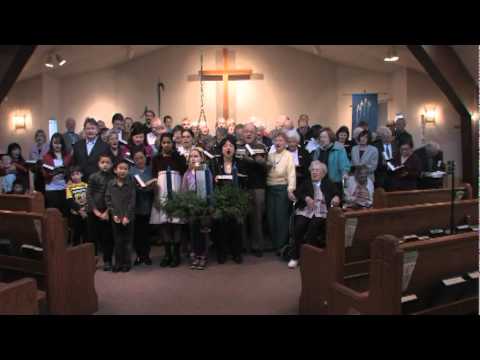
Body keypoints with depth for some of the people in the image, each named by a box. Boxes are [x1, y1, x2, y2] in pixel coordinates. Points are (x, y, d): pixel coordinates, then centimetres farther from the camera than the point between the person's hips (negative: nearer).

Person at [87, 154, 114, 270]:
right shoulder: (93, 177, 2)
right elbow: (89, 195, -1)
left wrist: (107, 212, -8)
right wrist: (96, 211, -8)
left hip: (108, 213, 0)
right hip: (93, 212, 0)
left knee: (107, 237, 3)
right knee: (93, 237, 5)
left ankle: (107, 261, 13)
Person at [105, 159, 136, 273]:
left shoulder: (131, 183, -3)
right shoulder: (110, 183, 2)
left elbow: (132, 201, -6)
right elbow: (108, 200, 1)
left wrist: (127, 216, -13)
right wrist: (114, 214, -9)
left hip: (128, 217, -1)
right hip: (115, 217, 2)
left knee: (127, 241, 6)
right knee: (117, 241, 8)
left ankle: (127, 263, 16)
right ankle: (118, 263, 19)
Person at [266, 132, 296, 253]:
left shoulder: (288, 155, -2)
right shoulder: (270, 155, 14)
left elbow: (291, 173, -13)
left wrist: (290, 189, -23)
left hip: (282, 188, -5)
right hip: (270, 188, 5)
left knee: (281, 217, -4)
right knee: (270, 216, 9)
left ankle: (281, 245, 8)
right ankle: (273, 243, 22)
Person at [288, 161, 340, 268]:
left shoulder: (328, 184, 19)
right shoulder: (306, 183, 22)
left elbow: (337, 193, 5)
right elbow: (297, 193, 7)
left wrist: (336, 197, -20)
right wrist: (306, 198, -13)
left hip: (321, 212, -1)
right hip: (304, 211, 1)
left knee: (313, 227, -31)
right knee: (299, 227, -27)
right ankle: (295, 256, -19)